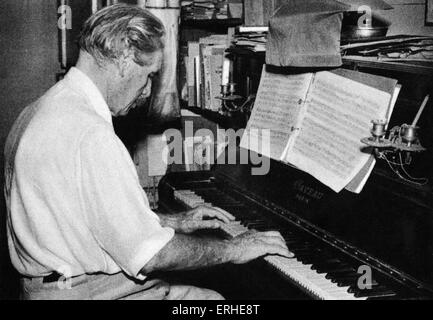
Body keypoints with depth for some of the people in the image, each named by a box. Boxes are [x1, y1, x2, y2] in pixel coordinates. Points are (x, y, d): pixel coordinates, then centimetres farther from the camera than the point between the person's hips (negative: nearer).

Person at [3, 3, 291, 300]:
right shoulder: (91, 134, -24)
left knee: (214, 295, 11)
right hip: (87, 293, -10)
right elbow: (148, 254, -23)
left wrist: (173, 222, 16)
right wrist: (232, 249, -10)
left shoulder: (41, 111, 10)